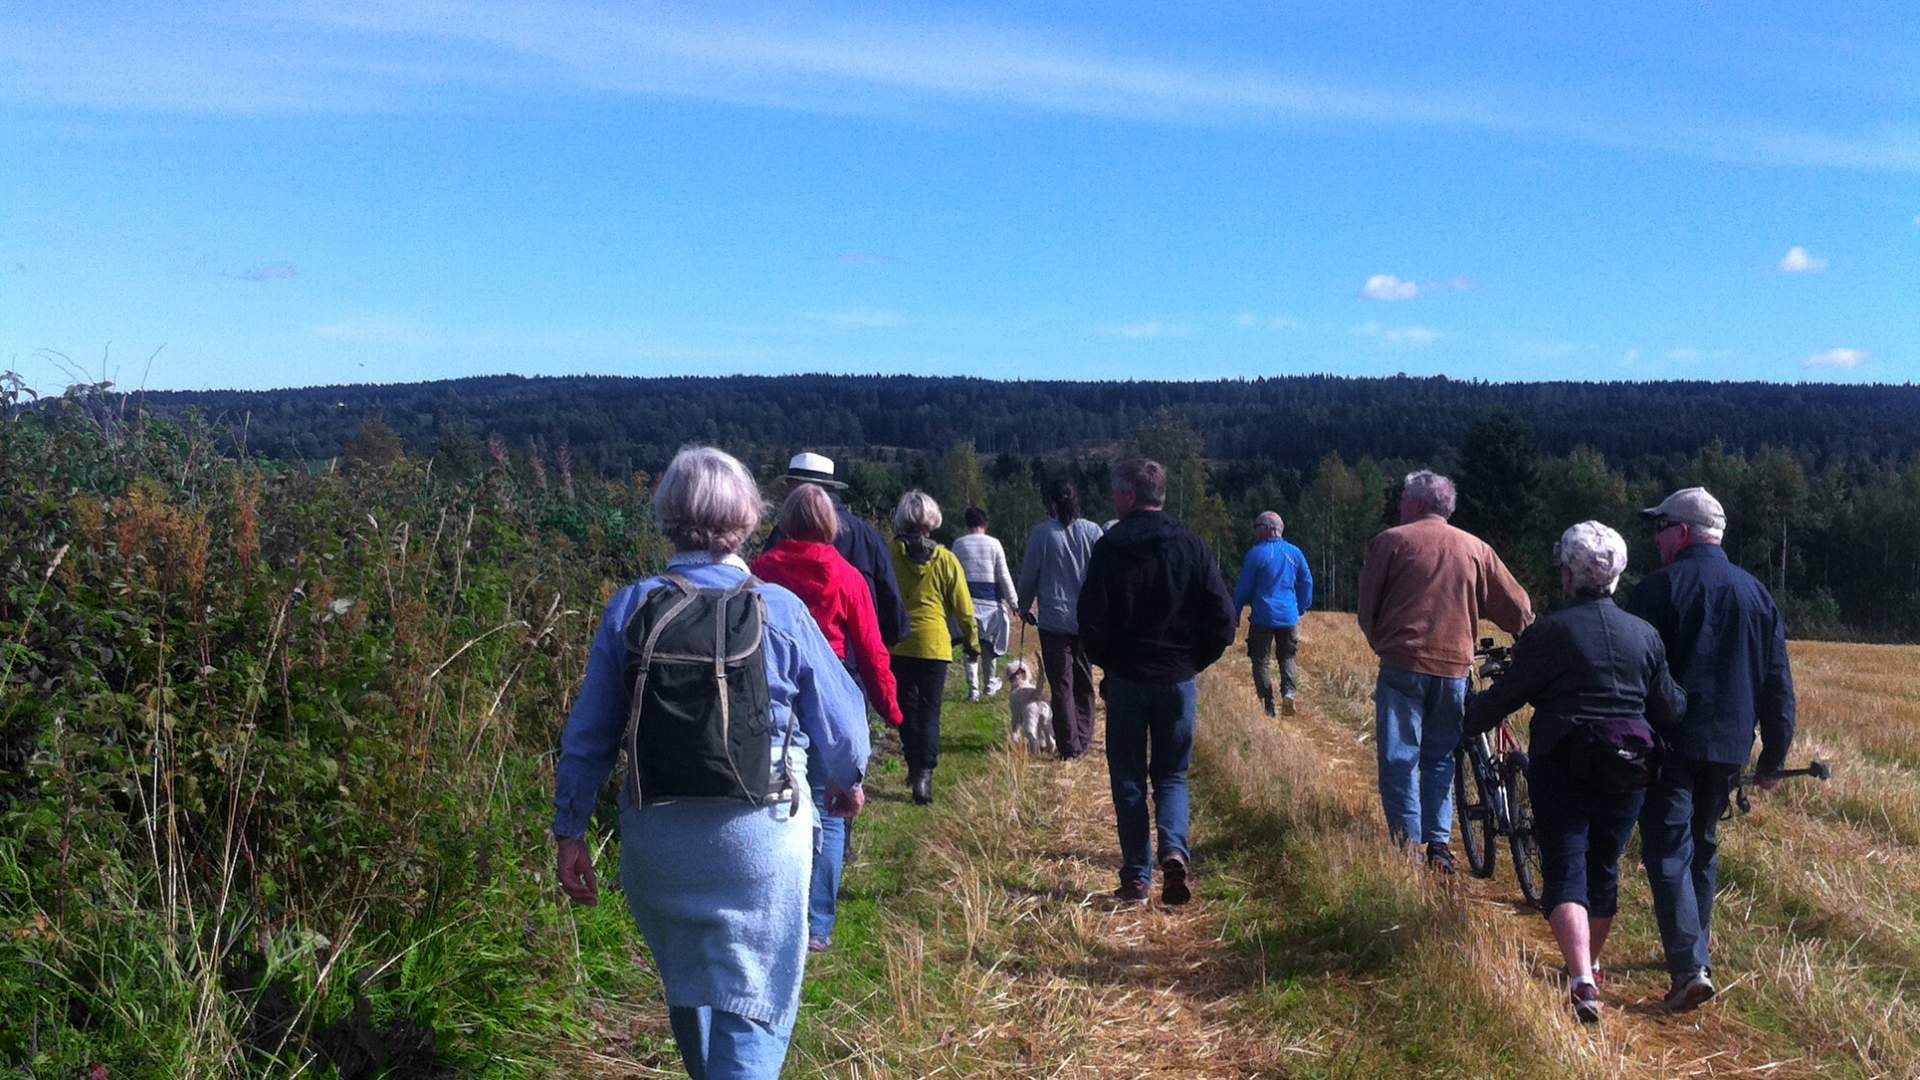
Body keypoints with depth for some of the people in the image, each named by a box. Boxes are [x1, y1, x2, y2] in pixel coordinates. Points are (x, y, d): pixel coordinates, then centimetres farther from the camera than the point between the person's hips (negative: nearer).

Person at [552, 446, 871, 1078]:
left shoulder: (630, 610, -5)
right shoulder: (780, 612, -11)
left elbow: (586, 736, -1)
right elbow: (840, 725, -4)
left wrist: (570, 832, 10)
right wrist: (847, 782, 17)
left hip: (656, 837, 3)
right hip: (757, 838, -3)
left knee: (685, 985, 26)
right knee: (749, 1010, 5)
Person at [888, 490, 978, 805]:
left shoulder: (889, 552, -6)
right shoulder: (945, 559, -3)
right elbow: (963, 607, 2)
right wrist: (972, 643, 15)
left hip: (897, 643, 0)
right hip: (934, 644, 0)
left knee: (907, 705, 15)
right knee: (929, 709, 5)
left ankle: (915, 766, 19)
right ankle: (924, 773, -5)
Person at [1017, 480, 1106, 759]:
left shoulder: (1041, 533, -8)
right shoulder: (1092, 531, -2)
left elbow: (1029, 575, -2)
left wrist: (1024, 607, 14)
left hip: (1054, 620, -2)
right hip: (1088, 620, 3)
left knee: (1061, 685, 5)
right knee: (1084, 683, 15)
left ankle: (1069, 747, 5)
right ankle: (1083, 742, 19)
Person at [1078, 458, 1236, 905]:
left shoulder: (1110, 547, -8)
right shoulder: (1191, 545, 0)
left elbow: (1091, 618, -12)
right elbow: (1223, 617, -4)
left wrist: (1107, 662, 6)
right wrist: (1193, 661, 9)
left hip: (1126, 679, -2)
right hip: (1178, 680, 2)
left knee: (1128, 779, 9)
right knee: (1171, 774, 14)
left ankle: (1136, 879, 8)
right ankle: (1174, 850, -10)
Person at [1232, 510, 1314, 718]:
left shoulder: (1255, 554, -6)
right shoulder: (1294, 553, 6)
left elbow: (1243, 588, -3)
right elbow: (1307, 583, 13)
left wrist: (1235, 615, 7)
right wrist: (1301, 609, 25)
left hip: (1262, 617, -3)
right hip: (1289, 617, 3)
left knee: (1260, 661, 6)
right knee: (1288, 657, 15)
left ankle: (1268, 706, -1)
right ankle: (1288, 691, -11)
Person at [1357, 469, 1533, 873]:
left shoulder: (1391, 541, 1)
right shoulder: (1475, 548, 9)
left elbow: (1367, 610, 2)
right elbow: (1519, 609, 10)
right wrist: (1523, 643, 29)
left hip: (1402, 666, -3)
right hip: (1454, 669, 3)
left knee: (1398, 760, 2)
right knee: (1440, 760, 15)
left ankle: (1408, 848, 0)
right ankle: (1439, 846, 12)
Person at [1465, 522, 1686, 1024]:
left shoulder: (1548, 633, -12)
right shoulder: (1645, 635, 2)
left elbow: (1507, 695, -7)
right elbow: (1669, 707, 6)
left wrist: (1467, 719, 12)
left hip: (1562, 769, -4)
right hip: (1626, 774, 5)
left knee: (1565, 874, -2)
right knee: (1604, 869, 20)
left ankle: (1582, 983, -17)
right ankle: (1590, 963, 37)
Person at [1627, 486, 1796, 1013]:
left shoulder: (1661, 587, -8)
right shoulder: (1756, 593, 10)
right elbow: (1779, 685, 11)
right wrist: (1773, 757, 16)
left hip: (1669, 744, -6)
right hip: (1728, 747, 6)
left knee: (1669, 851, -5)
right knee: (1703, 847, 20)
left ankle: (1690, 966, -15)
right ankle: (1693, 949, 30)